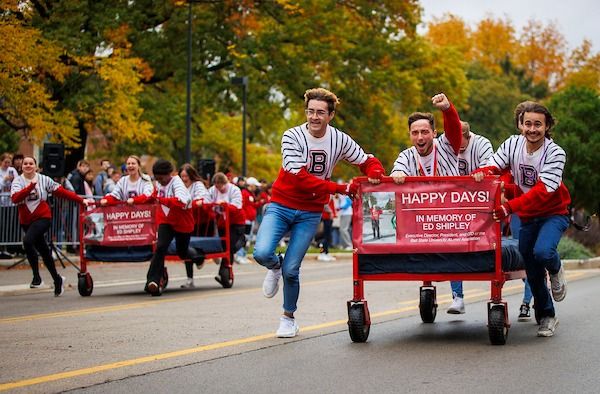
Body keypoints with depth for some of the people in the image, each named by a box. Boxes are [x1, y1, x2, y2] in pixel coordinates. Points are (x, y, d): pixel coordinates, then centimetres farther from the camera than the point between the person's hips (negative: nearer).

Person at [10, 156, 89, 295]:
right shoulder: (18, 181, 2)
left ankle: (36, 276, -19)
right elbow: (15, 198, -16)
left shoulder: (44, 180, 0)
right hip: (26, 221, 4)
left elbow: (61, 191, 0)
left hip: (43, 217, -4)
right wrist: (31, 186, -25)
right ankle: (57, 279, 27)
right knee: (44, 251, 11)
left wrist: (81, 200, -4)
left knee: (27, 241, -28)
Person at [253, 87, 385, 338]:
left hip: (310, 213, 1)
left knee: (291, 270, -4)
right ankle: (275, 267, 16)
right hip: (281, 205, -1)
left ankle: (288, 318, 21)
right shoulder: (292, 137, -14)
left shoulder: (339, 140, -4)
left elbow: (368, 162, 6)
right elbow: (300, 178, -21)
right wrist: (342, 188, -25)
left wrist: (373, 175, -20)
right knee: (262, 253, -22)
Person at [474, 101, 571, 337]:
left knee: (542, 252, -31)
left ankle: (556, 270, 5)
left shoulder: (555, 153, -21)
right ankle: (546, 317, 27)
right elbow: (492, 167, -10)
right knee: (532, 272, 7)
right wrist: (481, 173, -37)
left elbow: (543, 191, -31)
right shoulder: (513, 145, -7)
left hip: (554, 213, -4)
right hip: (527, 216, 4)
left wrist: (510, 207, -42)